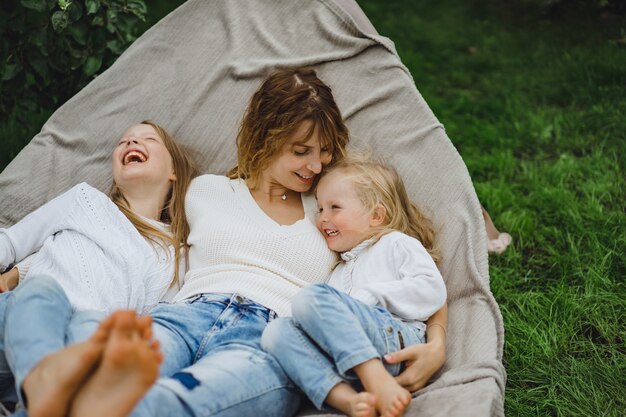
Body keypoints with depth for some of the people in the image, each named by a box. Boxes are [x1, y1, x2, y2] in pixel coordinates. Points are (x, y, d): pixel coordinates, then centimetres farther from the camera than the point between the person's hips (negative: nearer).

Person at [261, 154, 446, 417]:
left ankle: (380, 384, -36)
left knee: (311, 297, -25)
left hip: (393, 335, -6)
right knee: (276, 331, -18)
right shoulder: (340, 271, 39)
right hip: (343, 361, 6)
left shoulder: (396, 243, 19)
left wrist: (372, 295, -5)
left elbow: (432, 290, 1)